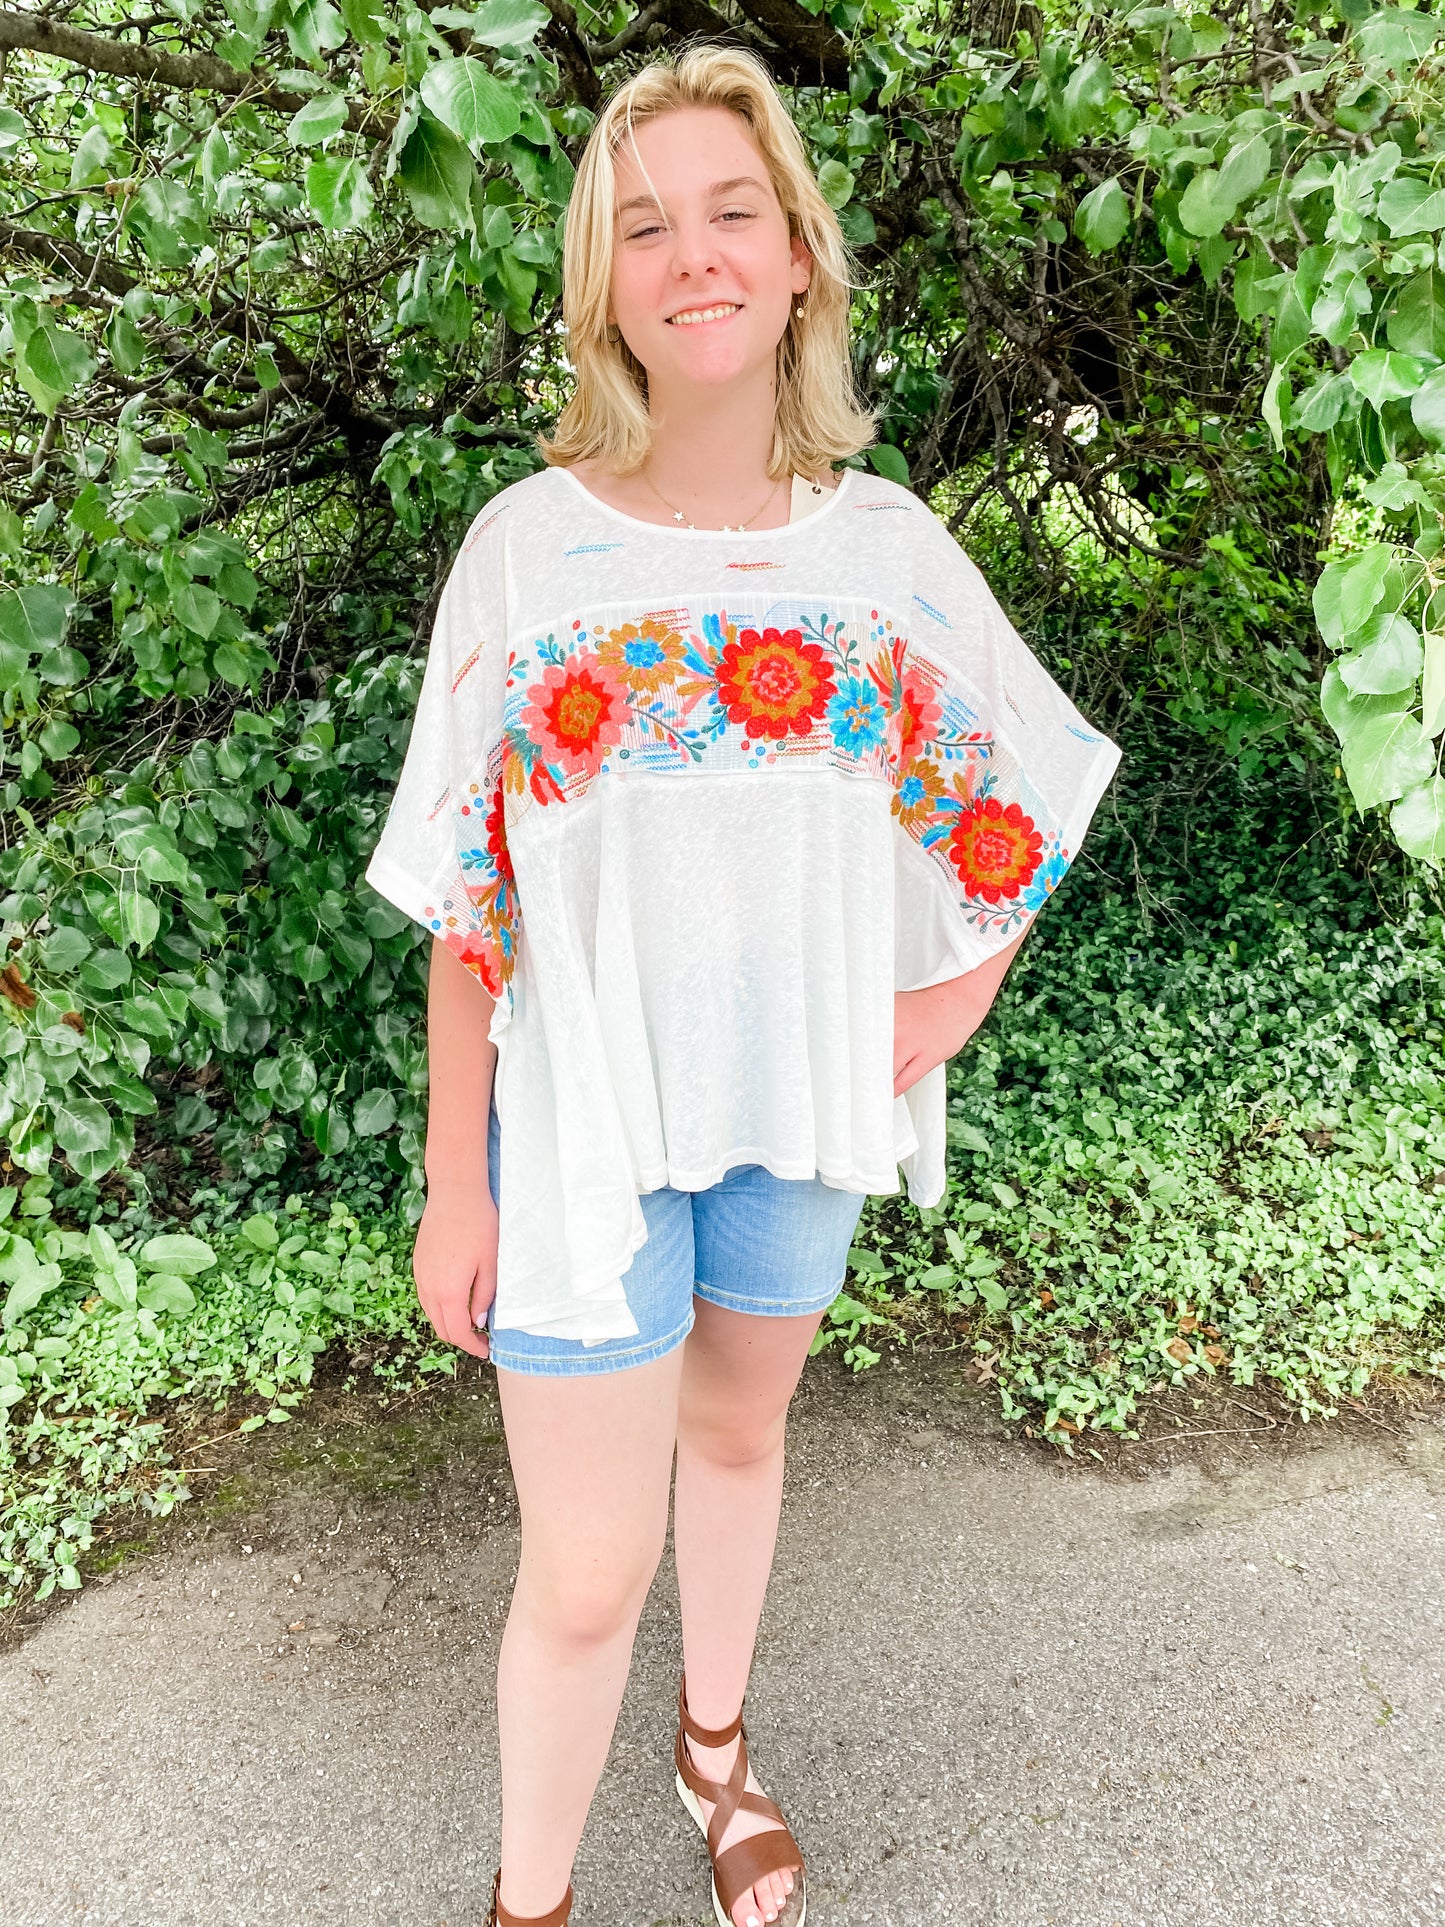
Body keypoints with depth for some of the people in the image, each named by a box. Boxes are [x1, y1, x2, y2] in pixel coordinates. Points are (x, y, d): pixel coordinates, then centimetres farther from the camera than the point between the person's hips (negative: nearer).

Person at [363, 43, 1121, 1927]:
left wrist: (950, 1004, 1)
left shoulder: (885, 545, -3)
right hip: (586, 1116, -3)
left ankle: (716, 1741, 52)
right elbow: (466, 906, -9)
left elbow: (1031, 790, 10)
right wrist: (455, 1189, -8)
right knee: (586, 1578, 2)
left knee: (740, 1432, 24)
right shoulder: (528, 546, -10)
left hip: (803, 1102, 3)